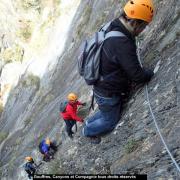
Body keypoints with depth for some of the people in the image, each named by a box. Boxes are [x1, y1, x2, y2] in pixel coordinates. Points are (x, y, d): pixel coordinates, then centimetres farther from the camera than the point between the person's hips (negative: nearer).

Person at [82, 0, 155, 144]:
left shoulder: (111, 29, -5)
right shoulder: (122, 43, -37)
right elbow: (136, 75, -30)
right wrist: (151, 73, -10)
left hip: (102, 87, 8)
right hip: (108, 94, -8)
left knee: (108, 112, 32)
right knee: (110, 122, 18)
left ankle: (89, 122, 51)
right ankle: (88, 131, 41)